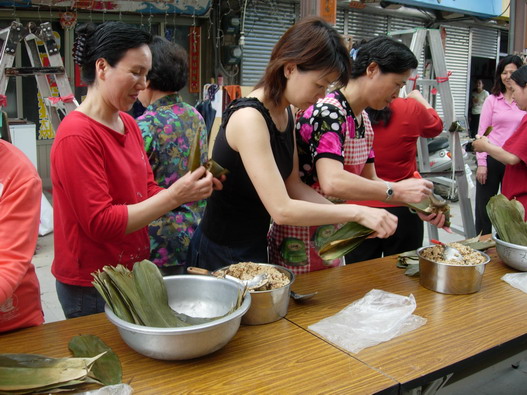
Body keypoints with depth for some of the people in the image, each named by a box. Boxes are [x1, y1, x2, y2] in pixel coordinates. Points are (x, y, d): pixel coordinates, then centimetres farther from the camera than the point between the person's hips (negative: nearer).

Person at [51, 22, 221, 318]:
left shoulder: (128, 124, 5)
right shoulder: (76, 136, -20)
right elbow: (100, 223, -22)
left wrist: (189, 191, -12)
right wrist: (174, 195, -24)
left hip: (133, 269, 8)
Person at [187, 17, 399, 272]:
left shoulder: (286, 113, 2)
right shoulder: (249, 118, -25)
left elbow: (292, 184, 4)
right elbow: (281, 209, -30)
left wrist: (348, 217, -6)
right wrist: (356, 212, -23)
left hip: (256, 247, 9)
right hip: (223, 255, -8)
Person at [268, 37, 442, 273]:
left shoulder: (363, 120, 7)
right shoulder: (329, 112, -22)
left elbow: (369, 180, 11)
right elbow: (332, 182, -35)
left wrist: (417, 201, -1)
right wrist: (397, 190, -28)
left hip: (331, 235, 9)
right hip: (300, 238, -9)